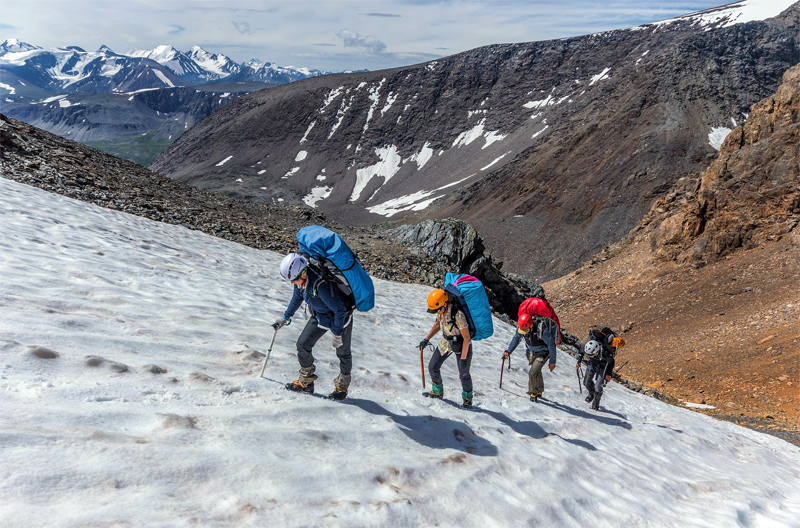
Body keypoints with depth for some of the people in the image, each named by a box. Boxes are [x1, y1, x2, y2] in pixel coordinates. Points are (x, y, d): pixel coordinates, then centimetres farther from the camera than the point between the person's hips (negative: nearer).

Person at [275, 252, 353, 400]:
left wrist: (337, 334, -22)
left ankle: (342, 386, 27)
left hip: (341, 317, -7)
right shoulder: (300, 278, -15)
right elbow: (297, 297, 9)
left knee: (343, 353, 7)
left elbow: (340, 310, -31)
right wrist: (286, 317, 16)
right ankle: (306, 382, 19)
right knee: (302, 344, 4)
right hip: (320, 316, 7)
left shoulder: (321, 284, -40)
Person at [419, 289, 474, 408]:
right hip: (446, 342, 7)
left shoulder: (458, 315, -35)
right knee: (433, 367, 6)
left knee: (463, 374, -1)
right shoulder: (441, 311, -13)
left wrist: (463, 359, -26)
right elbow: (438, 324, 9)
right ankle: (437, 392, 29)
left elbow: (466, 338, -29)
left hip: (462, 345, -7)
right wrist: (426, 339, 9)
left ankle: (467, 399, 25)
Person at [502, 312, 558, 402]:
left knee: (532, 373, -14)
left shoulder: (543, 330, -38)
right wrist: (508, 351, -12)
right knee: (537, 371, 23)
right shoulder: (521, 326, -22)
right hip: (531, 352, 6)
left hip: (542, 353, -5)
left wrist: (552, 361, -17)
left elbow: (551, 345, -24)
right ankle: (539, 391, 45)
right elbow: (516, 339, -4)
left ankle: (533, 393, 9)